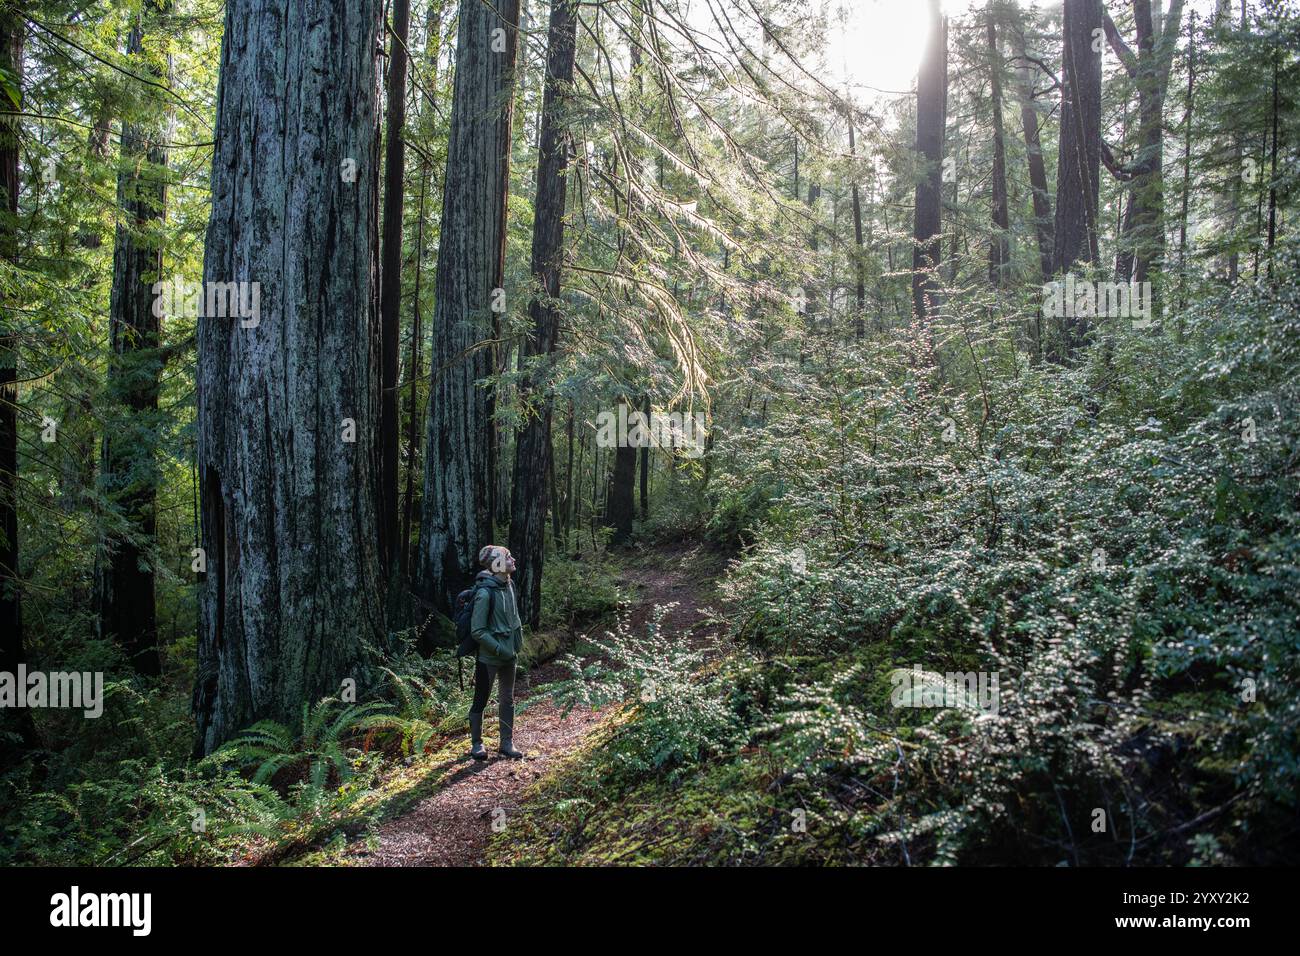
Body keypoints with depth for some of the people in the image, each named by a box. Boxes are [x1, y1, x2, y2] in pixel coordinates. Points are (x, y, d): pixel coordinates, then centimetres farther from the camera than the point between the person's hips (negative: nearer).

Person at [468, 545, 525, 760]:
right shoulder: (485, 592, -22)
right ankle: (476, 744, 22)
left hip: (509, 655, 8)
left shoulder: (509, 586, 2)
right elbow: (477, 631, -20)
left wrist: (518, 643, 11)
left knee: (507, 700, 15)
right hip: (489, 657, -8)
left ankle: (507, 743, 26)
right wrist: (500, 649, -18)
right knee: (481, 701, 7)